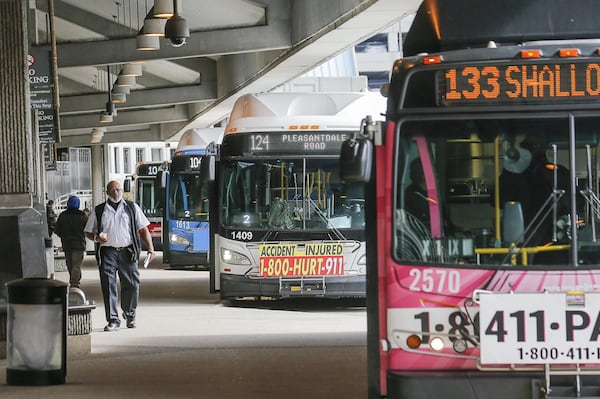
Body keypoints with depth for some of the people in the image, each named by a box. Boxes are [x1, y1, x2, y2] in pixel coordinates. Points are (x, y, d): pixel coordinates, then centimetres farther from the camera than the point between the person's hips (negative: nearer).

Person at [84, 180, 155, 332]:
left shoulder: (132, 207, 13)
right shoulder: (99, 211, 12)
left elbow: (143, 229, 12)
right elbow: (88, 232, 15)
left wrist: (150, 249, 2)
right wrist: (96, 238, -7)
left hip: (127, 251, 1)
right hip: (107, 252, 0)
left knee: (132, 285, -1)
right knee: (108, 286, -8)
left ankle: (130, 315, 22)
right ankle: (113, 320, -4)